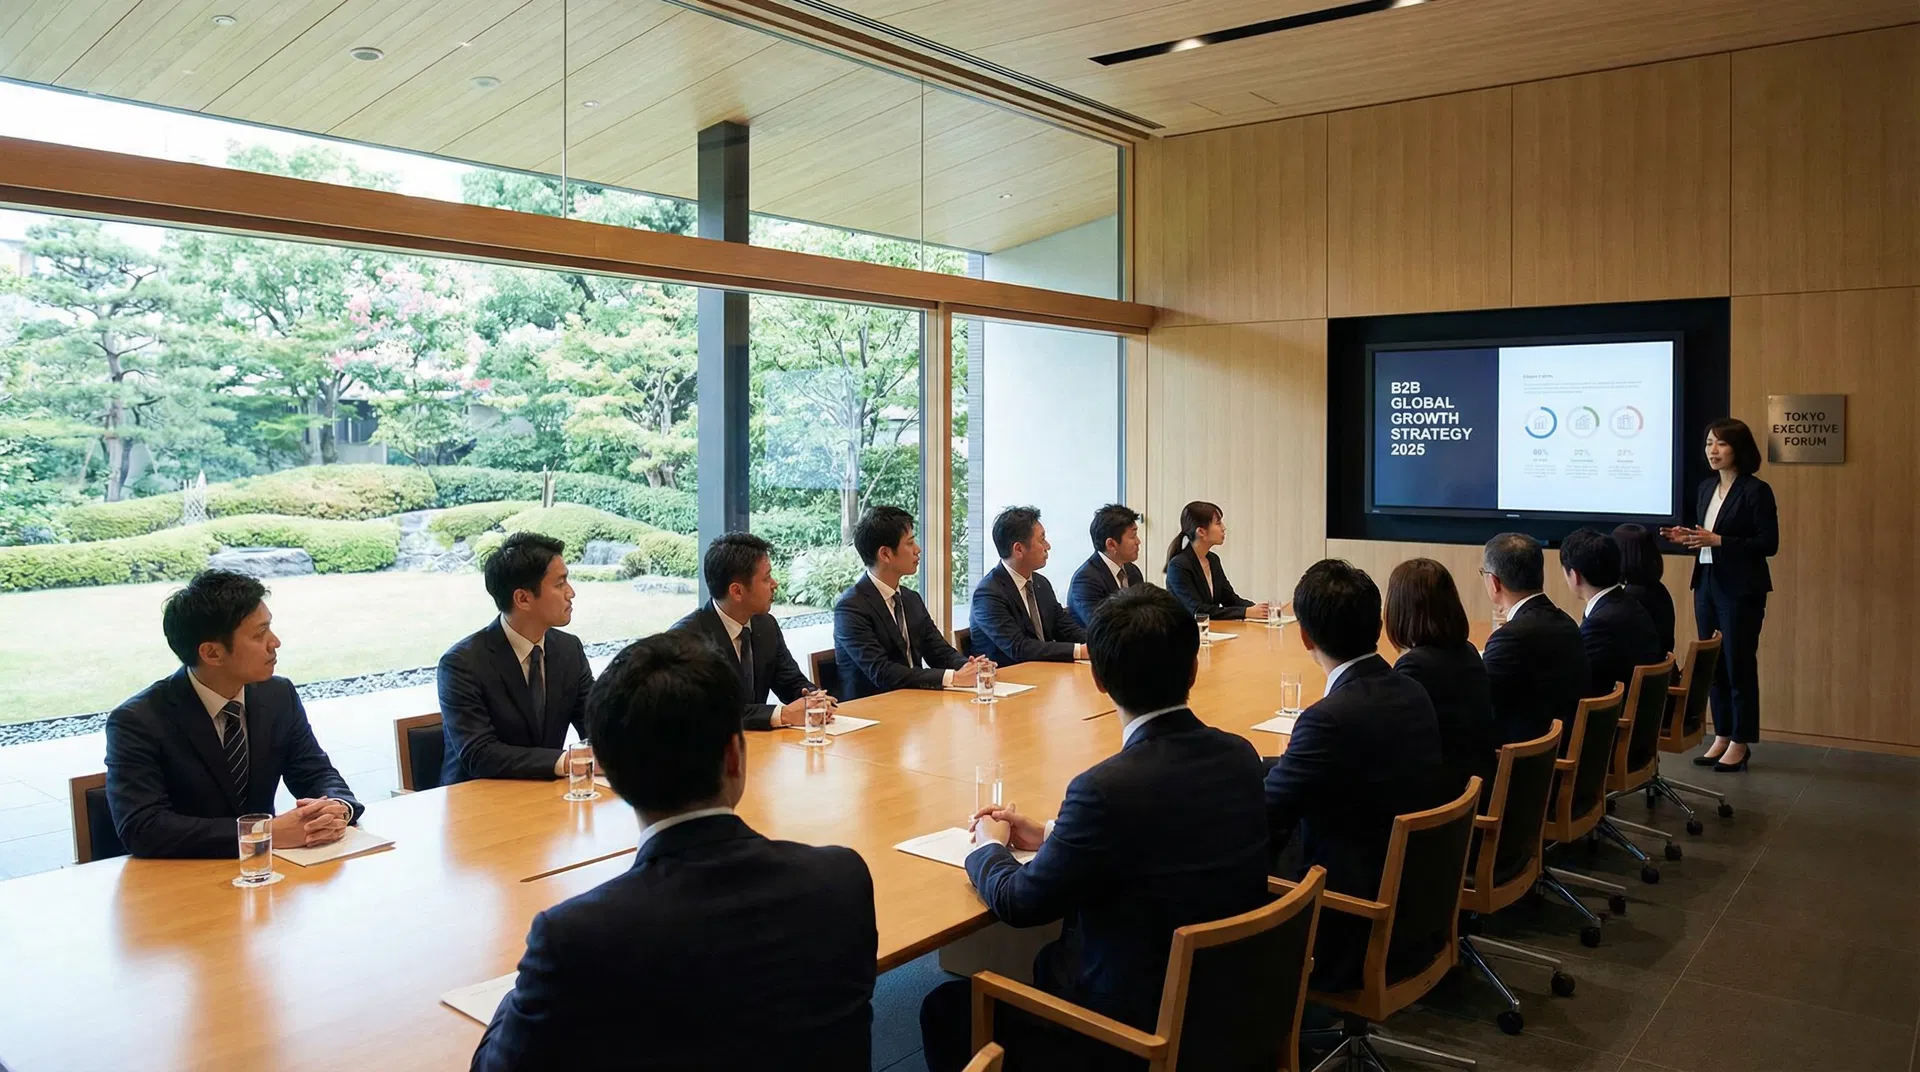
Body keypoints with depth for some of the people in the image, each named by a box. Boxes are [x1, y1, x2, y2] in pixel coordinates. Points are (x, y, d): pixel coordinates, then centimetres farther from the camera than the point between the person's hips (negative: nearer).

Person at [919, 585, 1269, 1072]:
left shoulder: (1107, 788, -29)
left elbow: (1019, 904, -14)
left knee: (945, 1009, 11)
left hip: (1140, 1023, -7)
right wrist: (1048, 835, 13)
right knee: (1044, 958, 29)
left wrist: (989, 846, 7)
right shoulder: (1240, 756, -7)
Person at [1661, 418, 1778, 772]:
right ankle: (1722, 737, 21)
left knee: (1739, 666, 1)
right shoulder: (1706, 488, 11)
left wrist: (1718, 540, -22)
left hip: (1741, 590, -7)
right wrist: (1688, 537, -2)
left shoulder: (1756, 490, -10)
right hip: (1706, 584, 7)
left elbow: (1769, 544, -14)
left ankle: (1740, 743, 11)